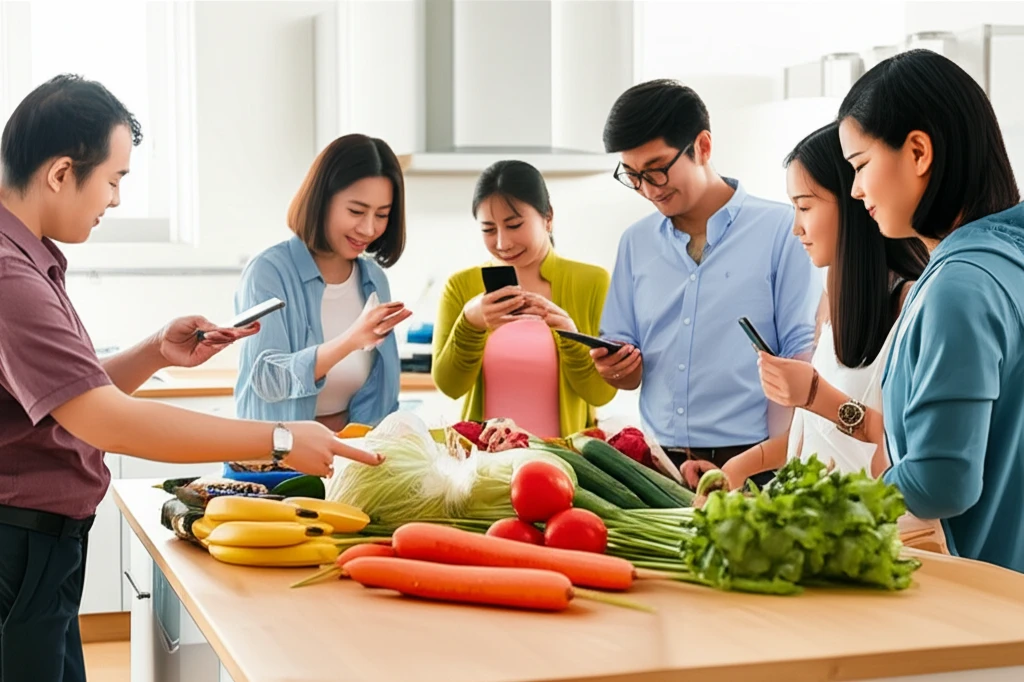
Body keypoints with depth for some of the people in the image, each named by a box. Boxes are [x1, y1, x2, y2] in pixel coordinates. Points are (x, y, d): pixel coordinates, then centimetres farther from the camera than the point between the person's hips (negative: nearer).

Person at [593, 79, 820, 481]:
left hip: (749, 462, -3)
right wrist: (615, 368, -4)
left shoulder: (781, 231, 0)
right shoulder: (635, 243, 14)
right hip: (658, 462, 4)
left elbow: (800, 361, -3)